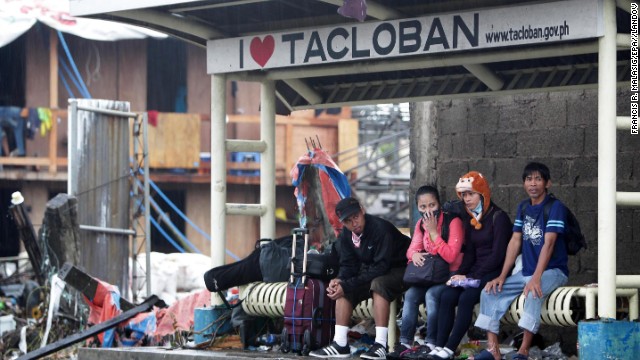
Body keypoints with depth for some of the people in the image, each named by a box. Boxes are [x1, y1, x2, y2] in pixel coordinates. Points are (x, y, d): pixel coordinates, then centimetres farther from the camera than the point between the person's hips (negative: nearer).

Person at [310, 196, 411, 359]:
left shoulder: (380, 228, -28)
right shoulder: (346, 235, -4)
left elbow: (381, 267, -31)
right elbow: (349, 265, 1)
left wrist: (347, 285, -32)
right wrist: (340, 280, -23)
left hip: (400, 270, -8)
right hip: (371, 271, 8)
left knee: (378, 284, -35)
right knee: (342, 288, -9)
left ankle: (380, 345, -37)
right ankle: (340, 344, -13)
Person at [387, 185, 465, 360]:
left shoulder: (453, 222, -13)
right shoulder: (421, 223, 10)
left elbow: (450, 256, -21)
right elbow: (412, 249, 6)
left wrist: (433, 231, -23)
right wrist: (414, 254, -19)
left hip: (450, 274, -6)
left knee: (432, 294, -32)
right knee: (410, 294, -21)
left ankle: (431, 344, -27)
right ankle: (405, 343, -21)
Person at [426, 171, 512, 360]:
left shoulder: (498, 217, -8)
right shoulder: (470, 218, 15)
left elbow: (498, 254, -15)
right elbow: (470, 252, 14)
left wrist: (473, 277, -17)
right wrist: (460, 274, -5)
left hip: (496, 272, -7)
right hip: (476, 271, 7)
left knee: (466, 298, -30)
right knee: (447, 296, -20)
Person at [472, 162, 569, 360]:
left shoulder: (555, 207, -12)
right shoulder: (523, 207, 10)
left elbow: (548, 244, -22)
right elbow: (515, 242, 7)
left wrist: (536, 278, -32)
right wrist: (502, 276, -3)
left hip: (553, 271, -7)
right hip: (526, 272, 7)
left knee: (534, 293, -37)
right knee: (490, 292, -9)